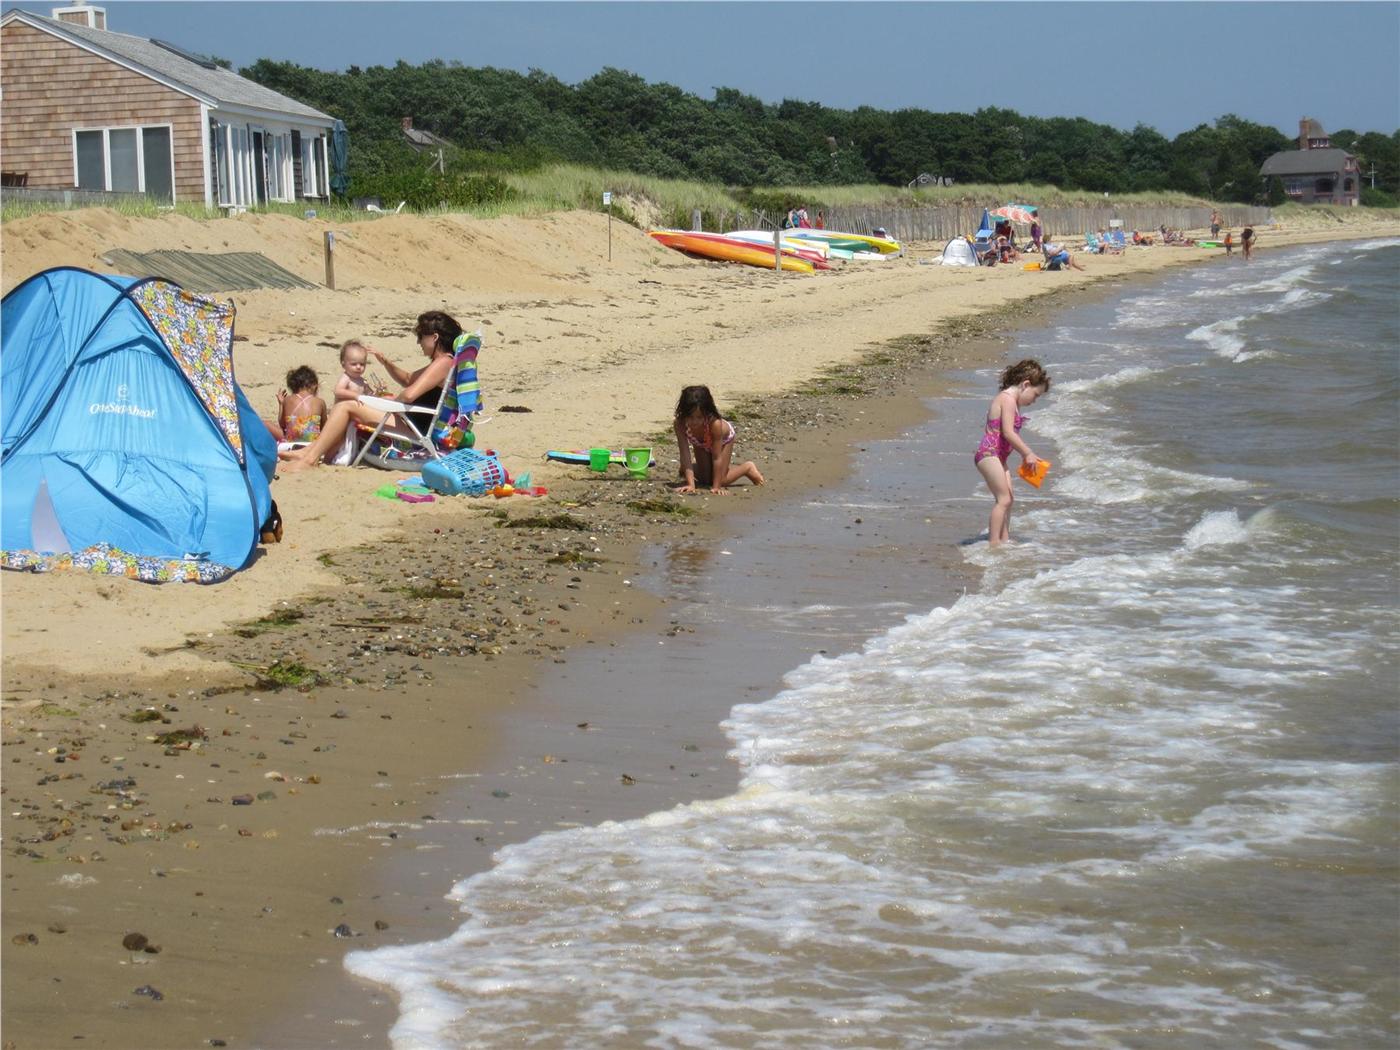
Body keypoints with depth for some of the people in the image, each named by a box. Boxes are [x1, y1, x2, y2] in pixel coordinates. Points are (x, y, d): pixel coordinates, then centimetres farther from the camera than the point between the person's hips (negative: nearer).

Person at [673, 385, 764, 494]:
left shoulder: (715, 423, -46)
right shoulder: (680, 423, -40)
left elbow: (717, 458, -38)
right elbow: (685, 455, -38)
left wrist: (716, 486, -37)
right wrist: (690, 484, -44)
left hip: (724, 437, -3)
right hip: (701, 443, 3)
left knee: (721, 480, -10)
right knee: (704, 479, 2)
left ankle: (748, 468, 16)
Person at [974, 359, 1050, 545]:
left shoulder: (1012, 401, 17)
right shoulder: (1008, 399, -15)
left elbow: (1011, 435, 19)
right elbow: (1008, 433, -22)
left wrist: (1026, 454, 13)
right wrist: (1027, 453, -17)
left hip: (998, 457, 11)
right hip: (989, 454, -11)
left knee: (1007, 499, 13)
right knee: (1004, 499, -10)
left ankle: (1004, 540, 20)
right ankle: (993, 542, -10)